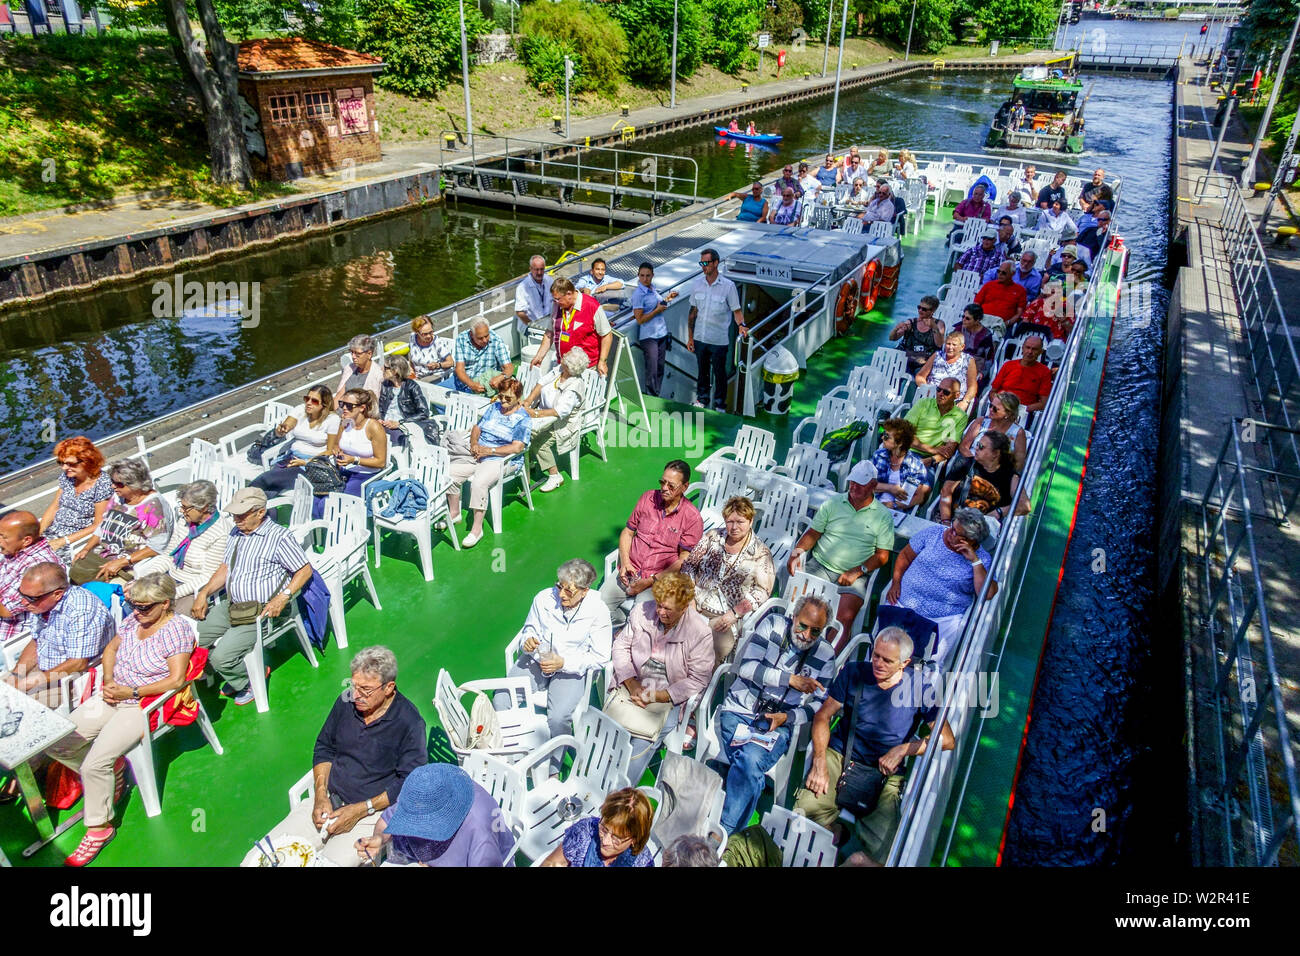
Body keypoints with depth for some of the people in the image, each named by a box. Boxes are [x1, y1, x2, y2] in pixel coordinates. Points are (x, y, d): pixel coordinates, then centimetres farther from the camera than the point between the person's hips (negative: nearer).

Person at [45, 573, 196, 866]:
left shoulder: (176, 629, -16)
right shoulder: (133, 619, 5)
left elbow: (176, 679, -19)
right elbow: (111, 649, 19)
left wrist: (131, 692, -20)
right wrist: (109, 681, 1)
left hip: (144, 706, -8)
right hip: (112, 696, 8)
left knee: (94, 764, -19)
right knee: (56, 744, 0)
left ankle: (100, 827, 1)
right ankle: (111, 769, 18)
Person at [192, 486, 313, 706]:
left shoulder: (279, 537, -12)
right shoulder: (236, 533, 13)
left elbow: (305, 570, -10)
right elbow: (224, 568, 21)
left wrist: (282, 597, -22)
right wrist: (204, 593, 7)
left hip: (260, 612, -8)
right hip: (230, 606, 8)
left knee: (221, 657, -21)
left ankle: (252, 678, 12)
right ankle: (236, 677, 17)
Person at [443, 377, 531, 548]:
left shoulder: (523, 419, -5)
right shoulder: (494, 407, 15)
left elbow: (517, 447, -15)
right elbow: (477, 428, 18)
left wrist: (489, 450, -18)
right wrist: (474, 444, -4)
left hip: (497, 460, -7)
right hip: (476, 455, 7)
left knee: (478, 483, -32)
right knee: (450, 473, -11)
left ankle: (477, 528, -21)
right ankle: (454, 513, 11)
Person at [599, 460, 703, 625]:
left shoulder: (692, 517, -7)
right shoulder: (648, 498, 6)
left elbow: (684, 560, -8)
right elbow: (628, 532, 13)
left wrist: (650, 581, -14)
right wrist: (625, 562, -4)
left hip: (659, 580, -4)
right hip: (629, 572, 4)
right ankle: (621, 624, 20)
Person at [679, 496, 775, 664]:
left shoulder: (761, 554, 0)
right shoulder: (713, 536, 9)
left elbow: (762, 591, -5)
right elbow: (690, 563, 10)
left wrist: (734, 613, -14)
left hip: (726, 616, -3)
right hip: (696, 602, 3)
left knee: (720, 647, -30)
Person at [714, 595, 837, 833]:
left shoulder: (825, 656, 5)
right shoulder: (773, 624, 1)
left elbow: (821, 704, 5)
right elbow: (747, 666, -9)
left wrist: (787, 717, -13)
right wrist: (791, 680, -14)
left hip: (779, 724, 0)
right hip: (739, 711, 0)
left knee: (750, 759, -29)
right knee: (750, 769, -29)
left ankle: (723, 834, -26)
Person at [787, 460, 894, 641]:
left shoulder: (883, 516, 4)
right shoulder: (833, 503, 9)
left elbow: (882, 555, 3)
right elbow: (813, 533, 10)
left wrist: (857, 571, -11)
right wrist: (797, 551, -10)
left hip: (854, 575, -1)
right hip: (819, 565, 1)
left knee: (845, 617, -25)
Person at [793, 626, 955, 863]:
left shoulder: (921, 685, -2)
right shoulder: (853, 673, 2)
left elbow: (947, 739, 0)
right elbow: (822, 716, 4)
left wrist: (902, 750, -12)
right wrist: (820, 763, -11)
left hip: (886, 772, -1)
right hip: (839, 755, 1)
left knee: (880, 851, -24)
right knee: (806, 809, -28)